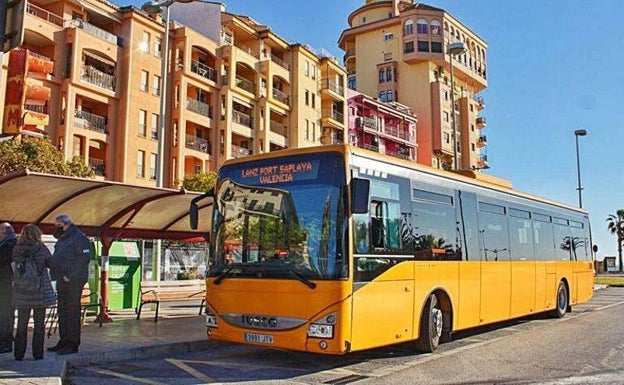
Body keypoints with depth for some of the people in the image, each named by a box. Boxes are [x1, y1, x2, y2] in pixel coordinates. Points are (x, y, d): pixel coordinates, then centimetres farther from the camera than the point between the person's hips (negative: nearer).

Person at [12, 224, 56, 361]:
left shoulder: (16, 249, -1)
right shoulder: (41, 249, -9)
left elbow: (14, 265, 5)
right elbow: (51, 264, 2)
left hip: (21, 291, 2)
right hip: (40, 291, -2)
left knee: (22, 324, 12)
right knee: (39, 324, 7)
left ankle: (19, 354, 14)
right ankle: (38, 353, 8)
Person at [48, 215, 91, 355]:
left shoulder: (79, 238, -9)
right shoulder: (61, 240, 20)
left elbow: (84, 258, -17)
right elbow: (56, 260, 27)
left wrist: (70, 276, -19)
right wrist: (56, 274, 10)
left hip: (74, 281, -9)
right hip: (62, 281, 9)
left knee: (72, 312, -7)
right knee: (62, 312, 12)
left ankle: (72, 344, -4)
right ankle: (63, 341, 20)